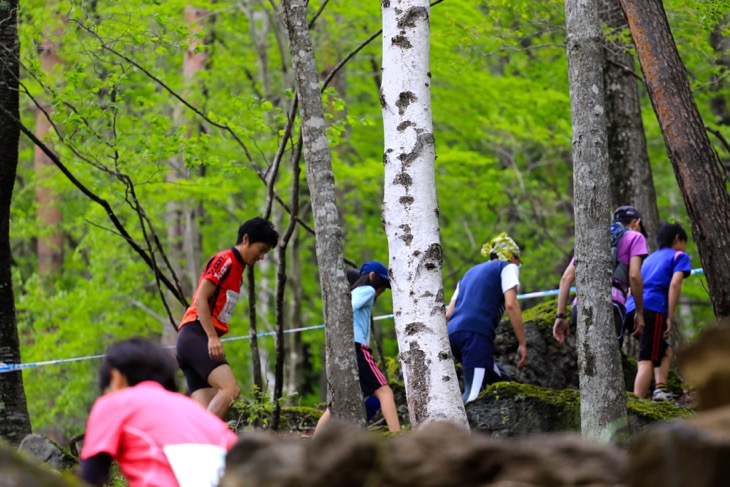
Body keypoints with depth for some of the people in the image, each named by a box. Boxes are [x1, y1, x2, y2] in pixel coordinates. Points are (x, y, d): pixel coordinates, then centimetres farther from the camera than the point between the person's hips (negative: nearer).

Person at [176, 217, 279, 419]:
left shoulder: (237, 269, 25)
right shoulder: (225, 260, -4)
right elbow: (200, 299, -13)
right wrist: (213, 338, -20)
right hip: (196, 336, -10)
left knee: (206, 412, -1)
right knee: (230, 389, -25)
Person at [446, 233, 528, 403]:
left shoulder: (471, 272, 32)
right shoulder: (508, 267, 12)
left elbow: (448, 314, 23)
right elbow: (510, 304, -5)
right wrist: (522, 343, -6)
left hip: (453, 333, 8)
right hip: (477, 333, -8)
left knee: (502, 382, 20)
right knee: (473, 395, -18)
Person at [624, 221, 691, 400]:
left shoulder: (650, 258, 32)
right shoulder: (679, 256, 12)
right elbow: (675, 283, -5)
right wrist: (670, 318, -9)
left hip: (631, 310, 7)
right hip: (653, 308, -7)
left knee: (665, 351, 24)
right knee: (647, 360, -15)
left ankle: (660, 388, 4)